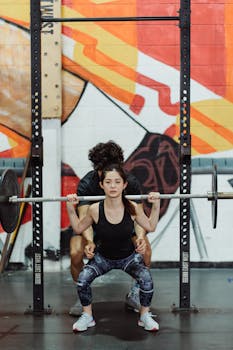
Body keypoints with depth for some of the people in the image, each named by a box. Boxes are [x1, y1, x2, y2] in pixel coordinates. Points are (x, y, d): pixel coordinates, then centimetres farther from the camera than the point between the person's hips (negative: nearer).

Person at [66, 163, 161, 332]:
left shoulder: (133, 208, -21)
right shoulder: (95, 209, -21)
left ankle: (145, 315, 3)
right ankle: (87, 316, 3)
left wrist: (156, 205, -13)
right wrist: (70, 208, -14)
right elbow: (78, 229, -2)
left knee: (147, 280, -26)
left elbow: (150, 227, -2)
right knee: (82, 279, -24)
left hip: (129, 256, 0)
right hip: (103, 257, 1)